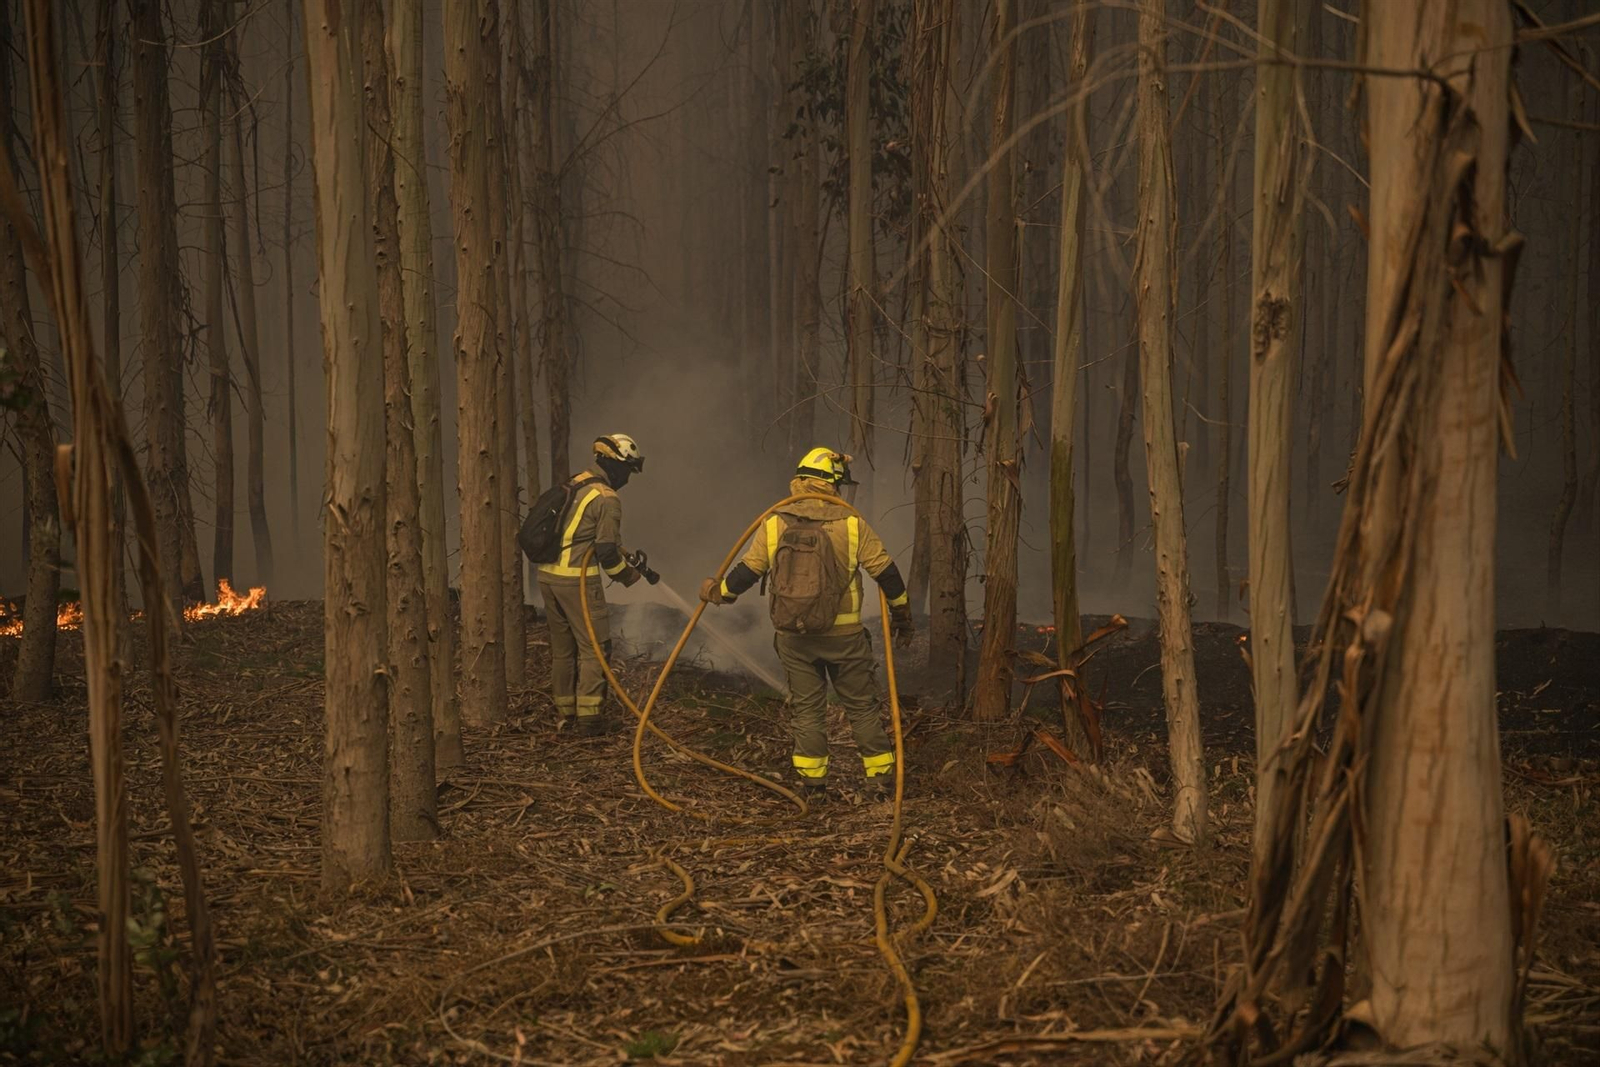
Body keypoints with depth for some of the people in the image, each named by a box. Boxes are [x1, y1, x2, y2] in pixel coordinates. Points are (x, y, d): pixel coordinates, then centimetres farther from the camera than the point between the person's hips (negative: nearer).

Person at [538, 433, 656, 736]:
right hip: (577, 580, -8)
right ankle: (587, 718, -3)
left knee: (562, 647, 17)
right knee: (594, 648, 0)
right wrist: (632, 574, 3)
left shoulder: (573, 485, 15)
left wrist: (629, 557, 21)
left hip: (548, 574, 8)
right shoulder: (606, 499, -12)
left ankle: (565, 713, 25)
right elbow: (607, 552, -14)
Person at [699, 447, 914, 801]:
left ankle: (813, 782, 11)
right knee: (861, 705, 10)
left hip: (792, 636, 2)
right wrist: (902, 617, 11)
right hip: (844, 635, -2)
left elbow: (746, 571, 3)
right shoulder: (851, 524, -7)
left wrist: (717, 592, 23)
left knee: (806, 707, 12)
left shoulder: (774, 524, -1)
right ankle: (879, 775, 13)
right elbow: (886, 572, -2)